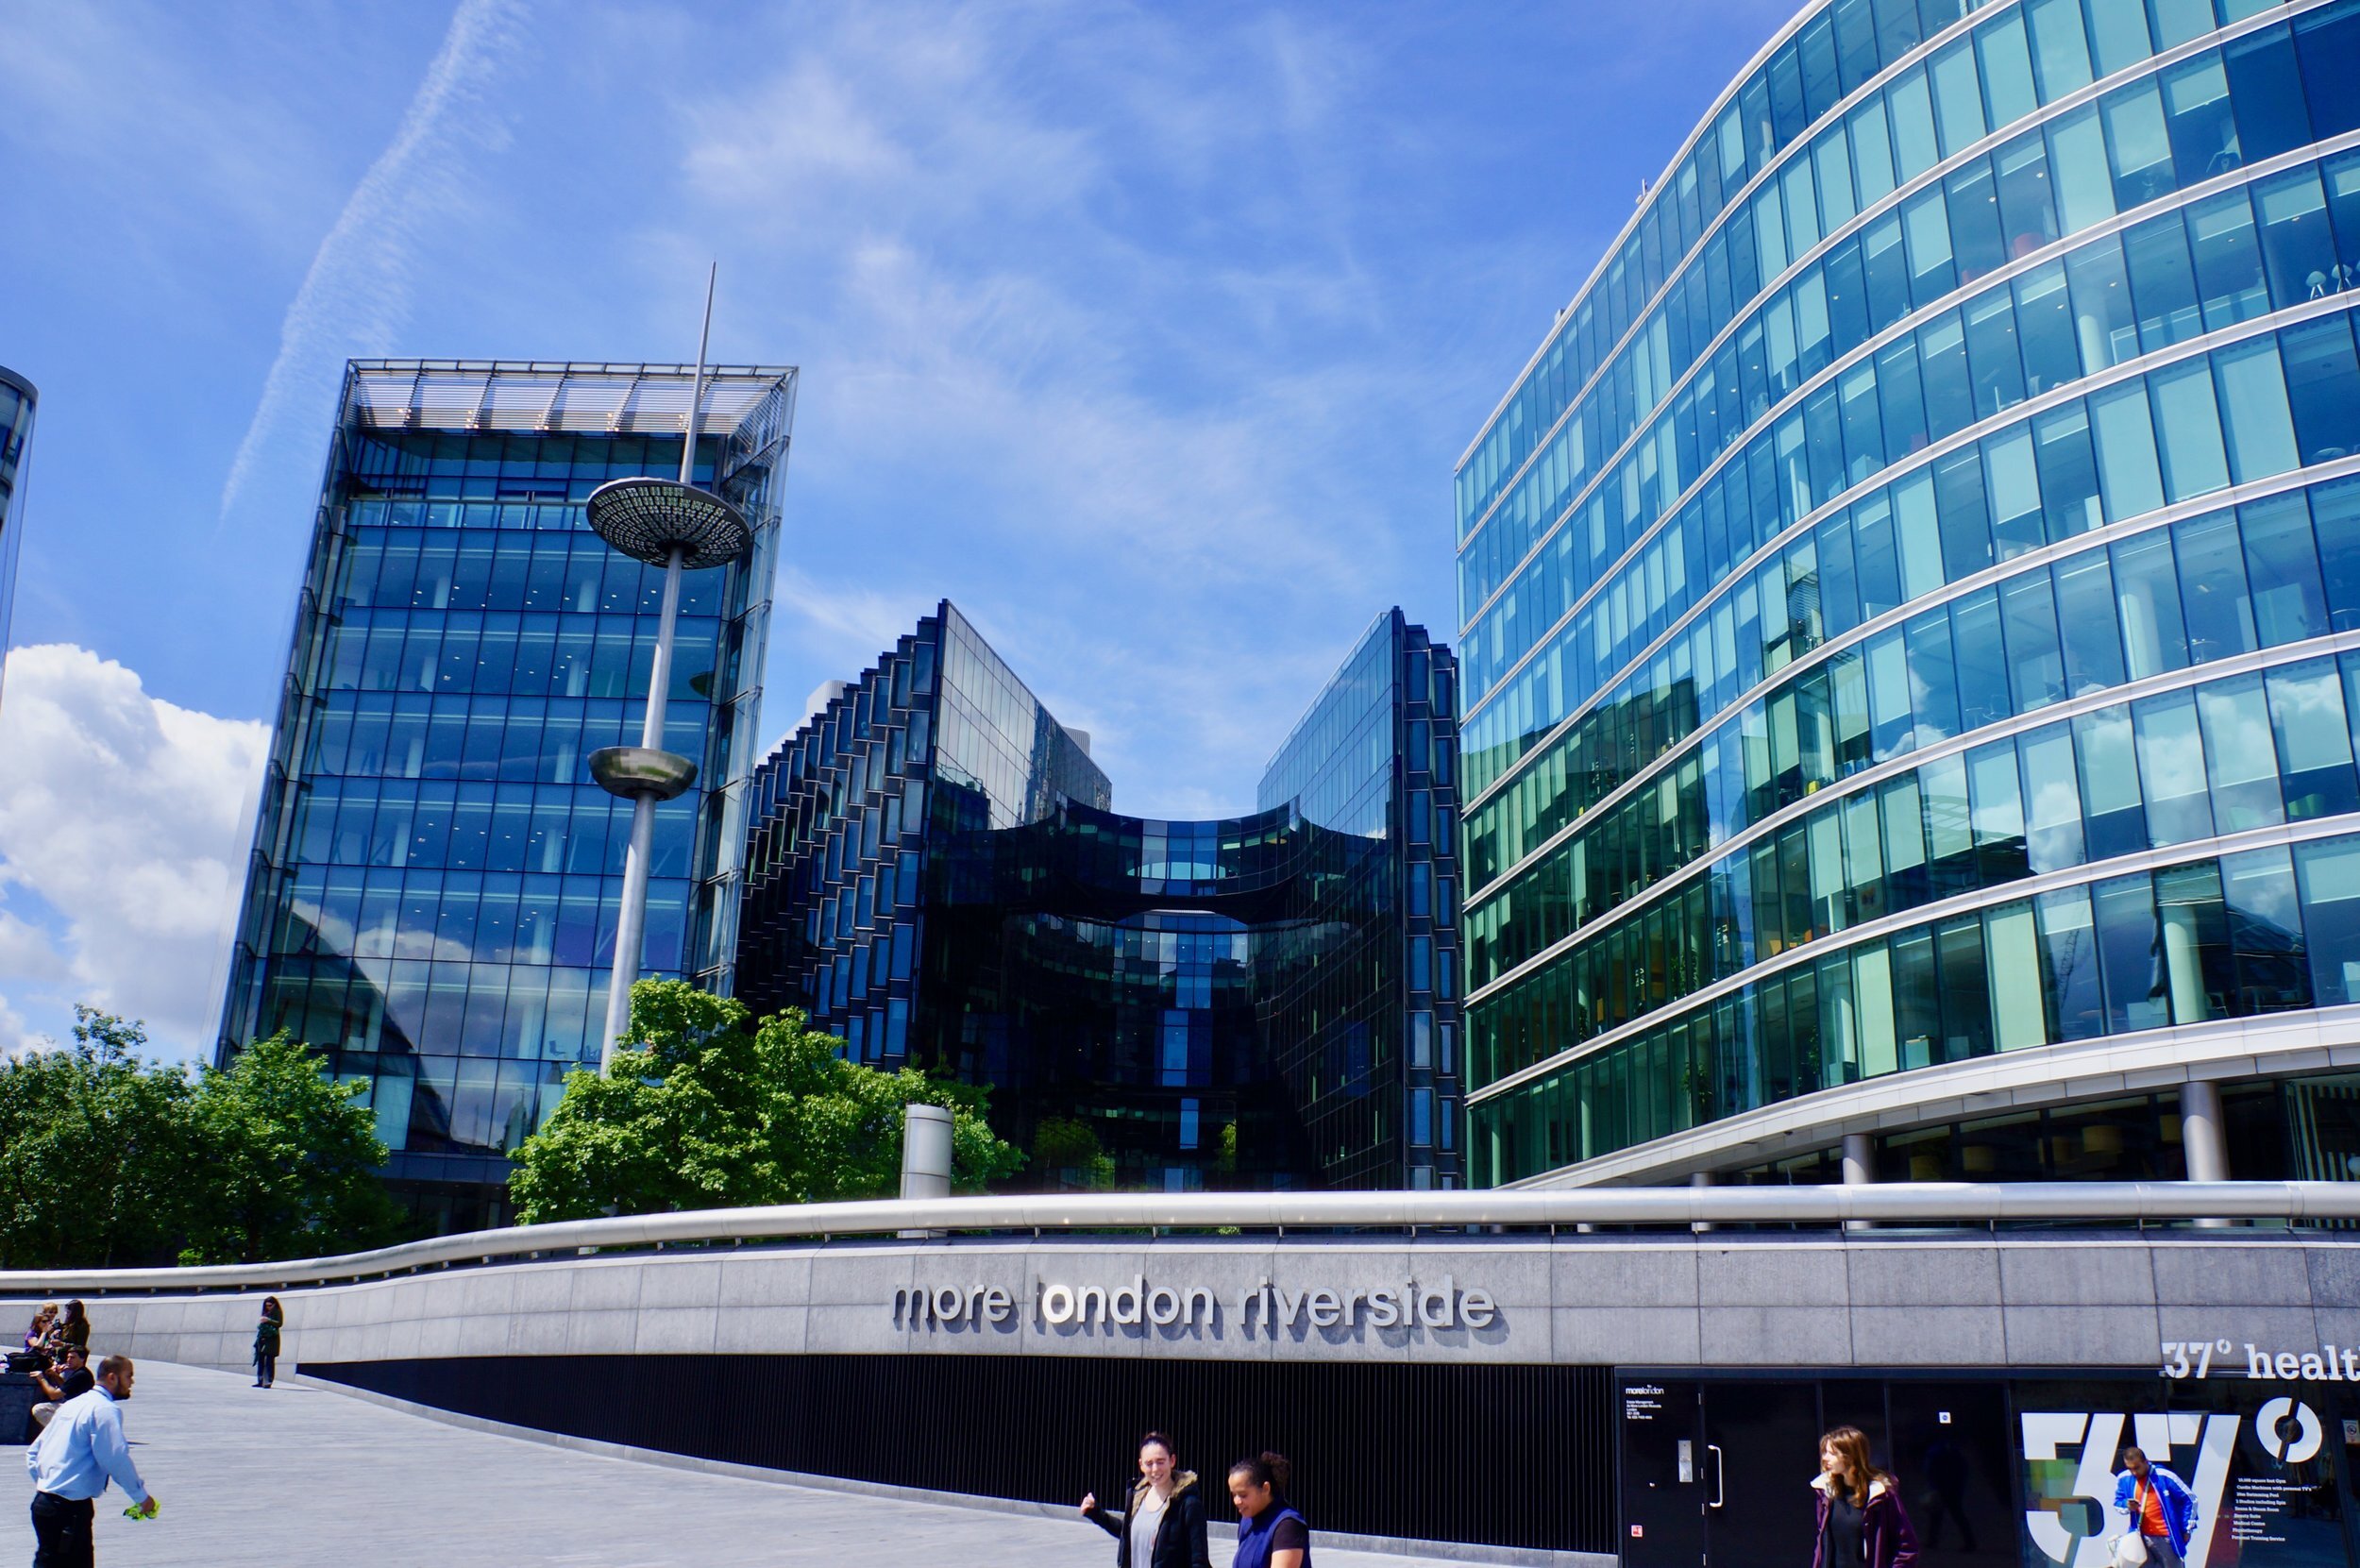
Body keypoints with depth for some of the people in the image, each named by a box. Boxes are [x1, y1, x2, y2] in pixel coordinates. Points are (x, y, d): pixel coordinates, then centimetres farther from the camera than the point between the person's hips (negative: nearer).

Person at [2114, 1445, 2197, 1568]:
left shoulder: (2164, 1477, -13)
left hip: (2166, 1538, -3)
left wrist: (2187, 1529, -3)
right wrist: (2126, 1506, -12)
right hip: (2142, 1538, 4)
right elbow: (2117, 1503, 12)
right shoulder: (2124, 1479, -2)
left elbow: (2189, 1500, -4)